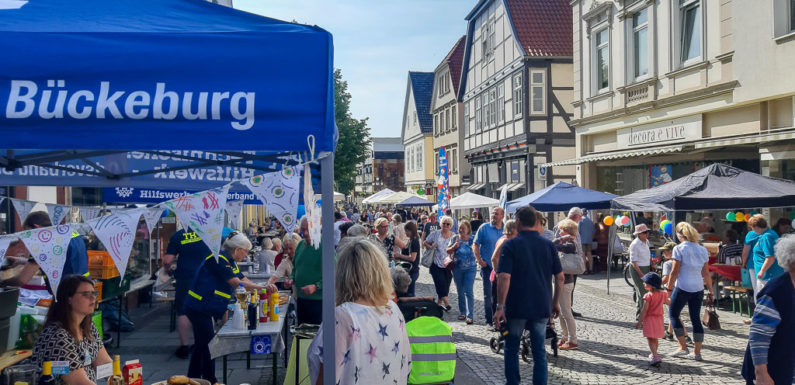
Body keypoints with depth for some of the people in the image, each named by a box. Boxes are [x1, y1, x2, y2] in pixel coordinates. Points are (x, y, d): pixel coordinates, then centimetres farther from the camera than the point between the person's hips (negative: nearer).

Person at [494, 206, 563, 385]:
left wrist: (500, 306, -14)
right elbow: (560, 277, 4)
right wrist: (555, 302, 15)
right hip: (542, 307, 3)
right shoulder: (548, 245, 2)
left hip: (516, 307, -3)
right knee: (539, 352, 11)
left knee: (511, 349, 14)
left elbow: (504, 278, -18)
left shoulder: (510, 245, -10)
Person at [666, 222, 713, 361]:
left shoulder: (679, 249, -9)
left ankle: (683, 347, 6)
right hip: (698, 288, 6)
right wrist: (711, 292, 15)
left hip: (683, 288, -6)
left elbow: (675, 272, -11)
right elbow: (706, 273, 9)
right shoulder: (702, 250, 7)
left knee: (673, 314, 10)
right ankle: (697, 352, 13)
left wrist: (668, 288, -4)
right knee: (696, 318, 10)